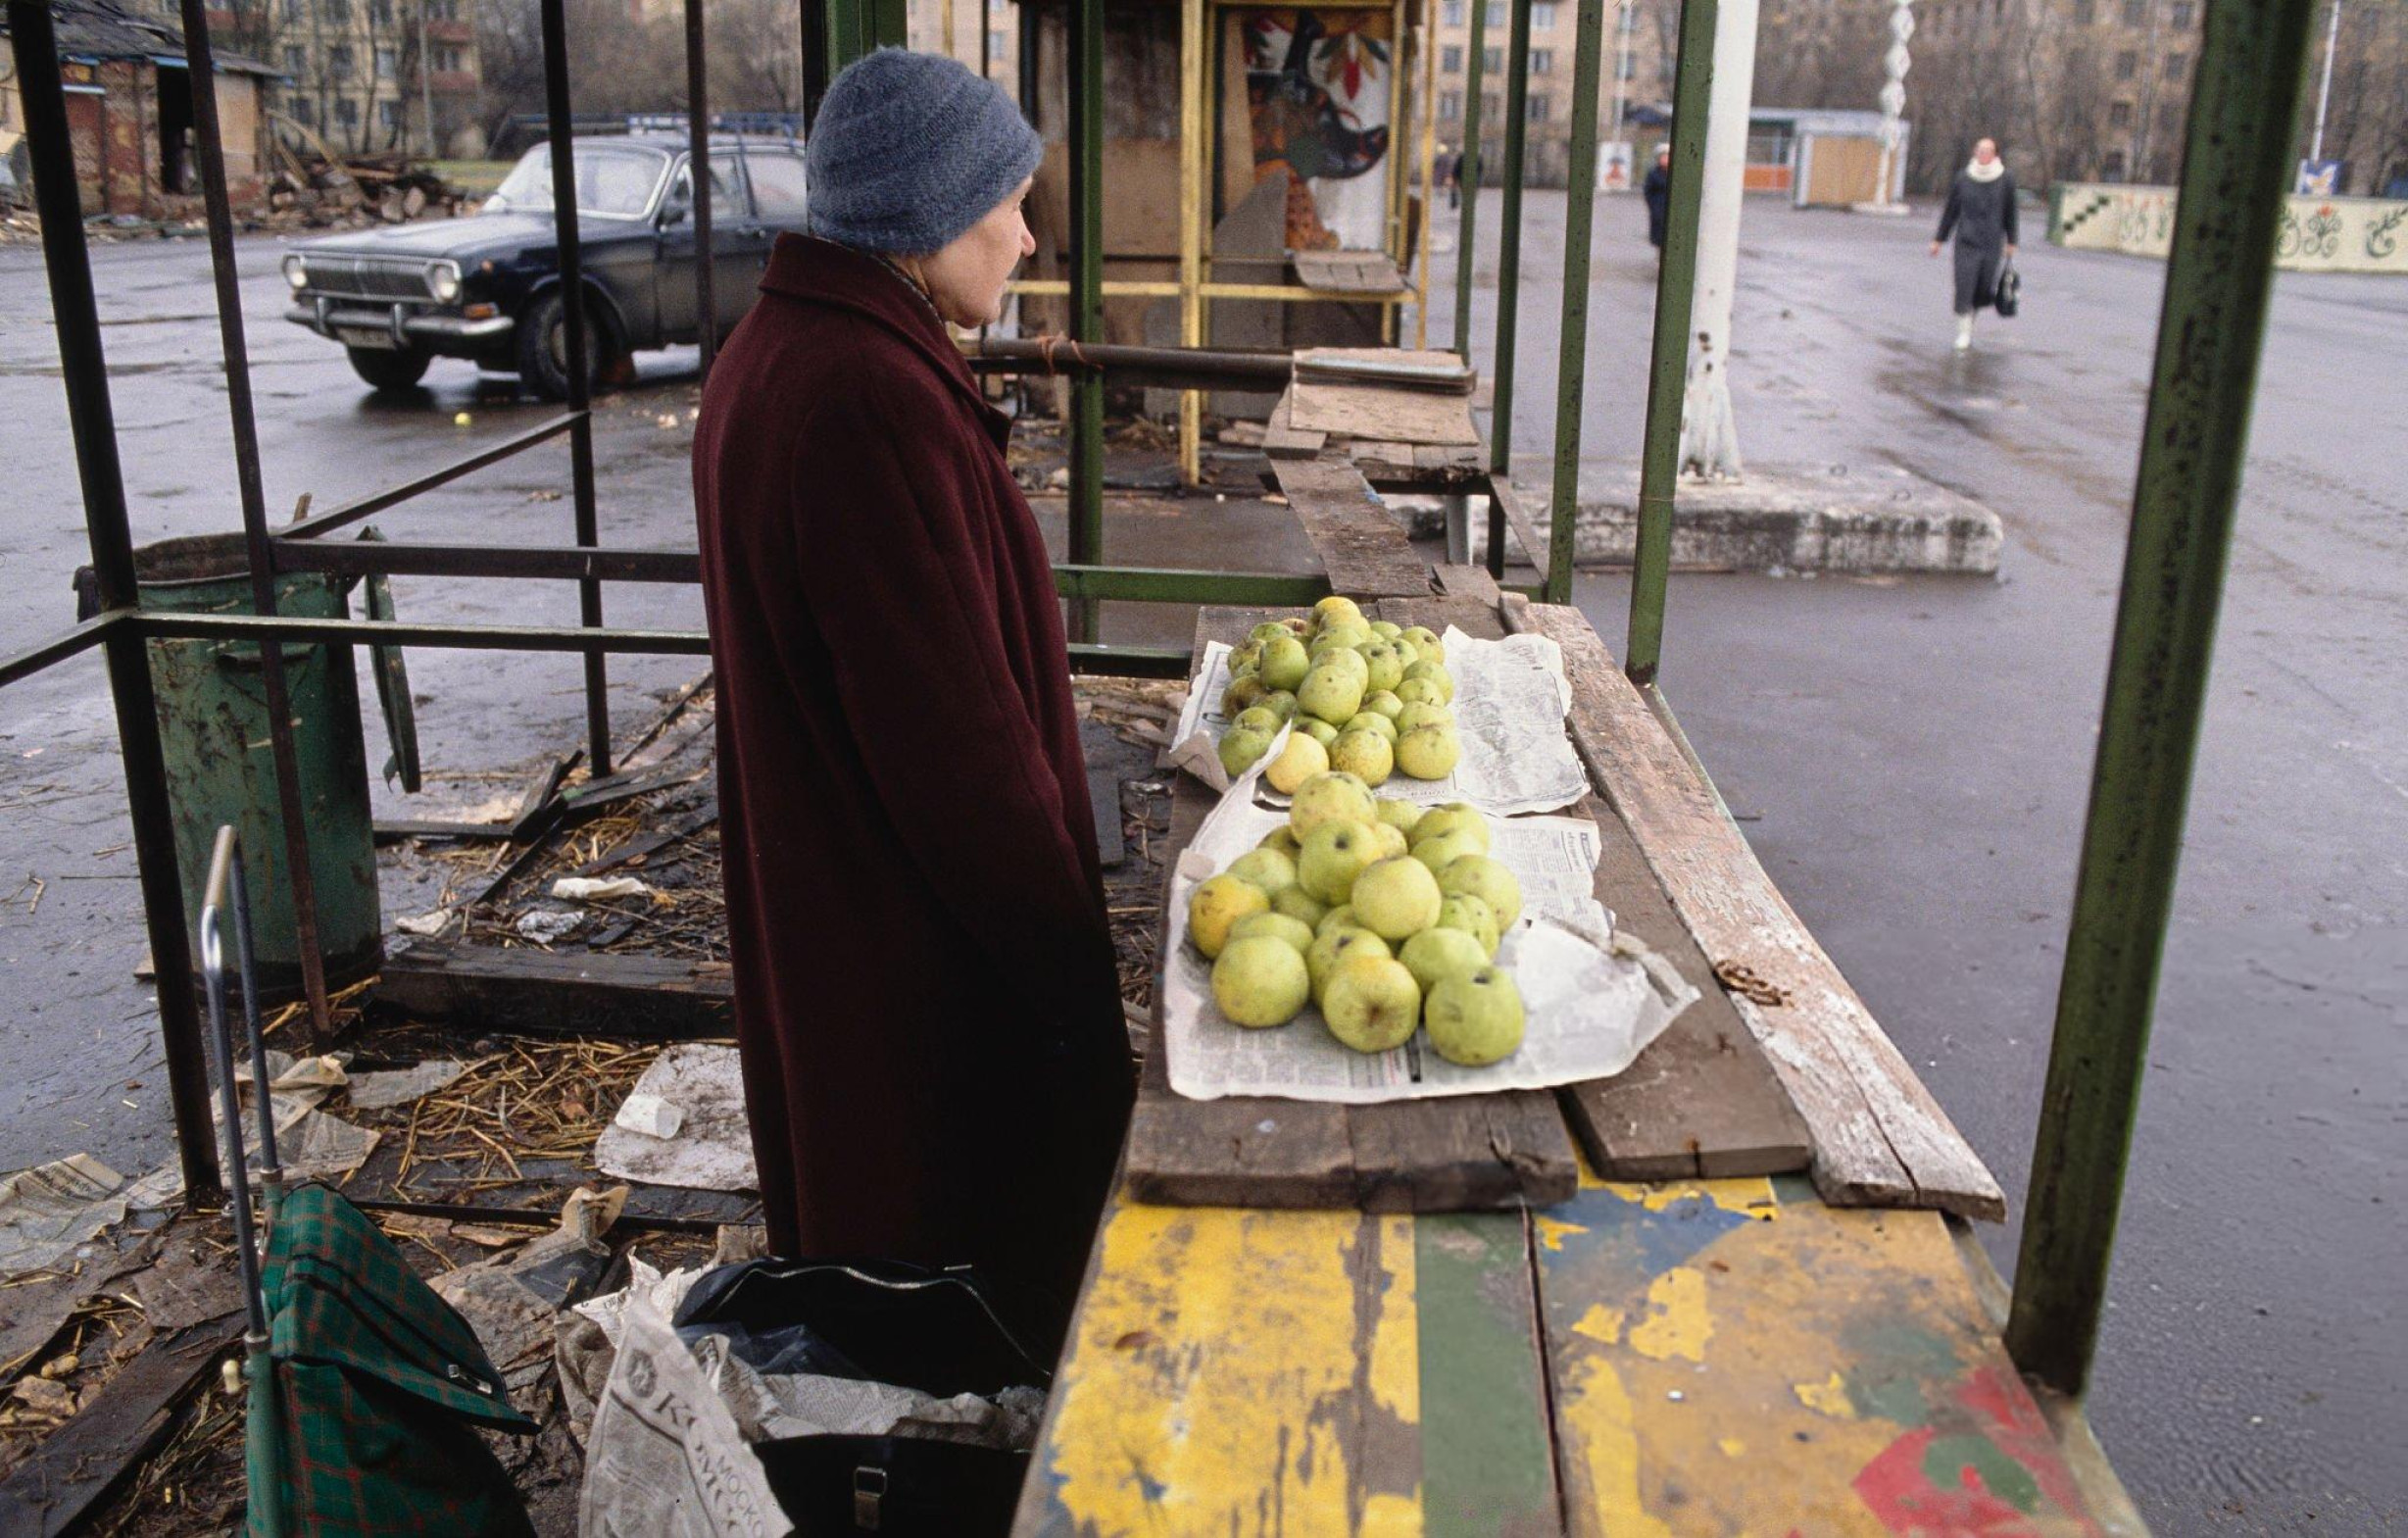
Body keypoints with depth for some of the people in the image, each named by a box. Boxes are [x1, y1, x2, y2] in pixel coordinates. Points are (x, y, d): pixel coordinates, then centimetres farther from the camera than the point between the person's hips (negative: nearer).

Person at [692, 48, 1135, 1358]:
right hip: (925, 941, -10)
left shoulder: (774, 353, 7)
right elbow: (957, 725, -25)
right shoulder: (870, 400, -26)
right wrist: (1066, 943, -16)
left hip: (814, 898, 10)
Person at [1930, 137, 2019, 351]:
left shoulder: (2006, 179, 0)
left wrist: (2011, 241, 9)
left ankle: (1970, 311, 32)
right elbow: (1950, 210, 9)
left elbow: (2010, 212, 7)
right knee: (1964, 288, -6)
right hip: (1966, 243, -1)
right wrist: (1939, 239, 9)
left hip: (1992, 244, 1)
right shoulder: (1963, 178, 1)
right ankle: (1964, 332, 4)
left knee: (1986, 292, 2)